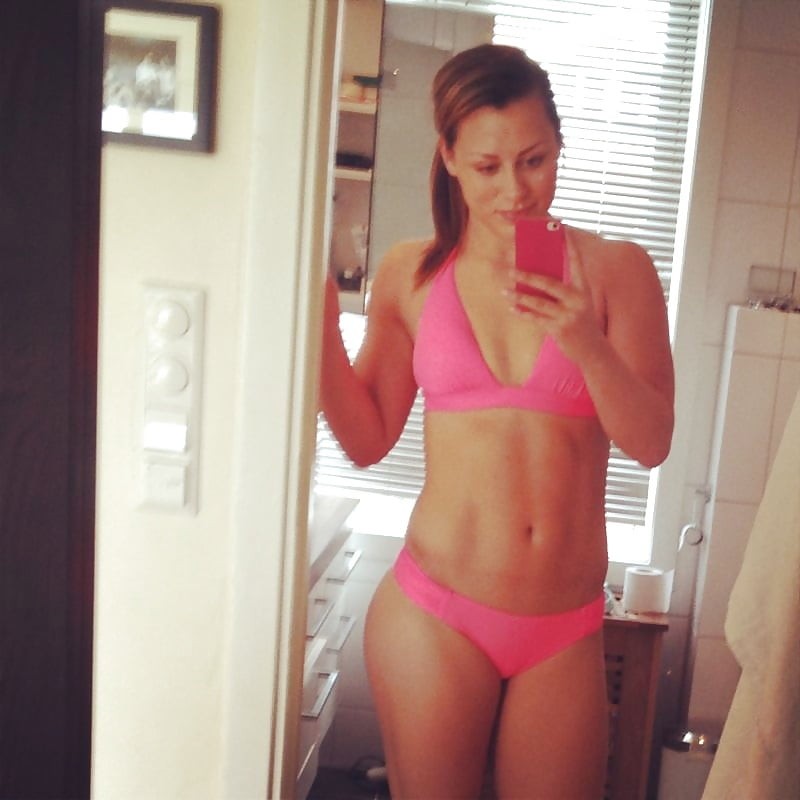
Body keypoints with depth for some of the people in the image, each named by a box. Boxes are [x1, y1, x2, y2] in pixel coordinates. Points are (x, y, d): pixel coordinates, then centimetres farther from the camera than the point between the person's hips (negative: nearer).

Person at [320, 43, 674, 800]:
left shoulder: (615, 269, -1)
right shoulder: (410, 274, 1)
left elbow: (651, 444, -6)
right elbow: (367, 440, 4)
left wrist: (588, 346, -22)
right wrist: (322, 323, -8)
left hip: (566, 629, 1)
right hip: (436, 616, 0)